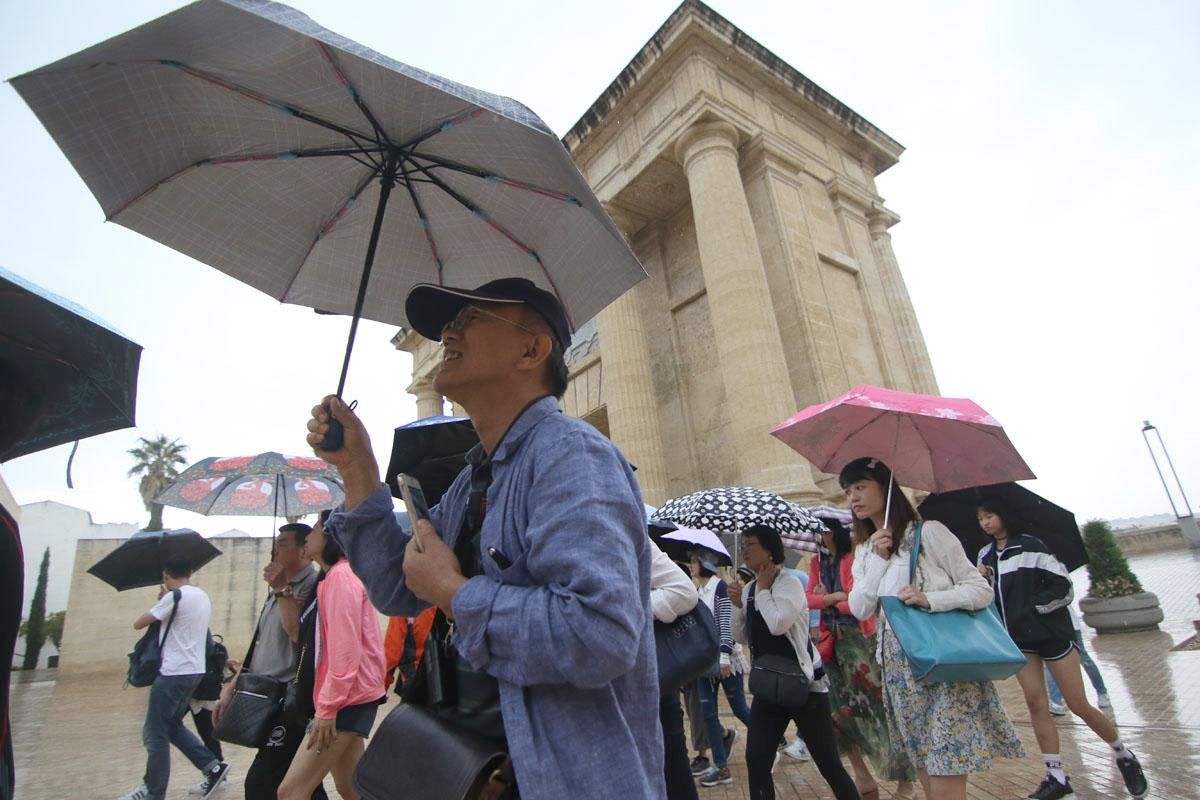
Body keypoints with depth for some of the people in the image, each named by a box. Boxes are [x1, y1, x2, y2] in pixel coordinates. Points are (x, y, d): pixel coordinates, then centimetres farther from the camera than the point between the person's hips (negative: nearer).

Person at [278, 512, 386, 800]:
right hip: (346, 698, 10)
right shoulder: (332, 576, 18)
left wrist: (327, 707, -21)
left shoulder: (341, 575, -14)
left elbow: (346, 649, -21)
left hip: (347, 700, -10)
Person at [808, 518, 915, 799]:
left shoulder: (854, 559, -14)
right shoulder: (817, 562, 7)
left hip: (858, 639, -7)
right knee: (839, 710, 11)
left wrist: (827, 600, -5)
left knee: (875, 706, 1)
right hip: (832, 640, 7)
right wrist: (834, 597, -15)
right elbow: (809, 599, 2)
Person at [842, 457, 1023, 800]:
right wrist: (877, 558, -10)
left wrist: (930, 599, -23)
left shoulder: (928, 532, -8)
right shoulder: (864, 550, 9)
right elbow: (860, 609, -1)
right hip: (900, 670, 6)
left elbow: (981, 590, -7)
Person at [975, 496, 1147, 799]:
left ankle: (1124, 756, 29)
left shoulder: (1031, 546, -10)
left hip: (1051, 633, -5)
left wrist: (1033, 607, -15)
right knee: (1035, 703, 1)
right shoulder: (985, 556, 6)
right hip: (1019, 639, 5)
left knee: (1078, 705, 3)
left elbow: (1064, 588, -10)